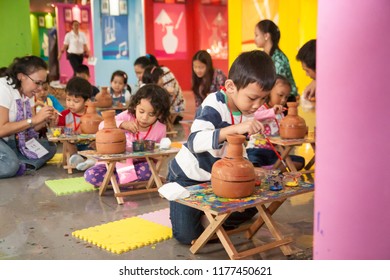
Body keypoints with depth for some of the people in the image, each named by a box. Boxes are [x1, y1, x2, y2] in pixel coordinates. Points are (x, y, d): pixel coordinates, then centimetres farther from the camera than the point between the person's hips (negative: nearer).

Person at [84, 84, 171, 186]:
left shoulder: (160, 129, -8)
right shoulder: (127, 116, -13)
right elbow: (102, 126, -20)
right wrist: (122, 124, -34)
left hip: (139, 164, 1)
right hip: (117, 161, 0)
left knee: (148, 170, -36)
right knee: (90, 175, -24)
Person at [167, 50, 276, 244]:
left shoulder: (246, 109, -5)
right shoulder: (214, 106, -28)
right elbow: (194, 141, -46)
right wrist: (235, 128, -56)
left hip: (216, 177, 7)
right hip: (187, 176, -7)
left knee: (249, 208, 1)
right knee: (185, 234, -14)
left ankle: (205, 216, 20)